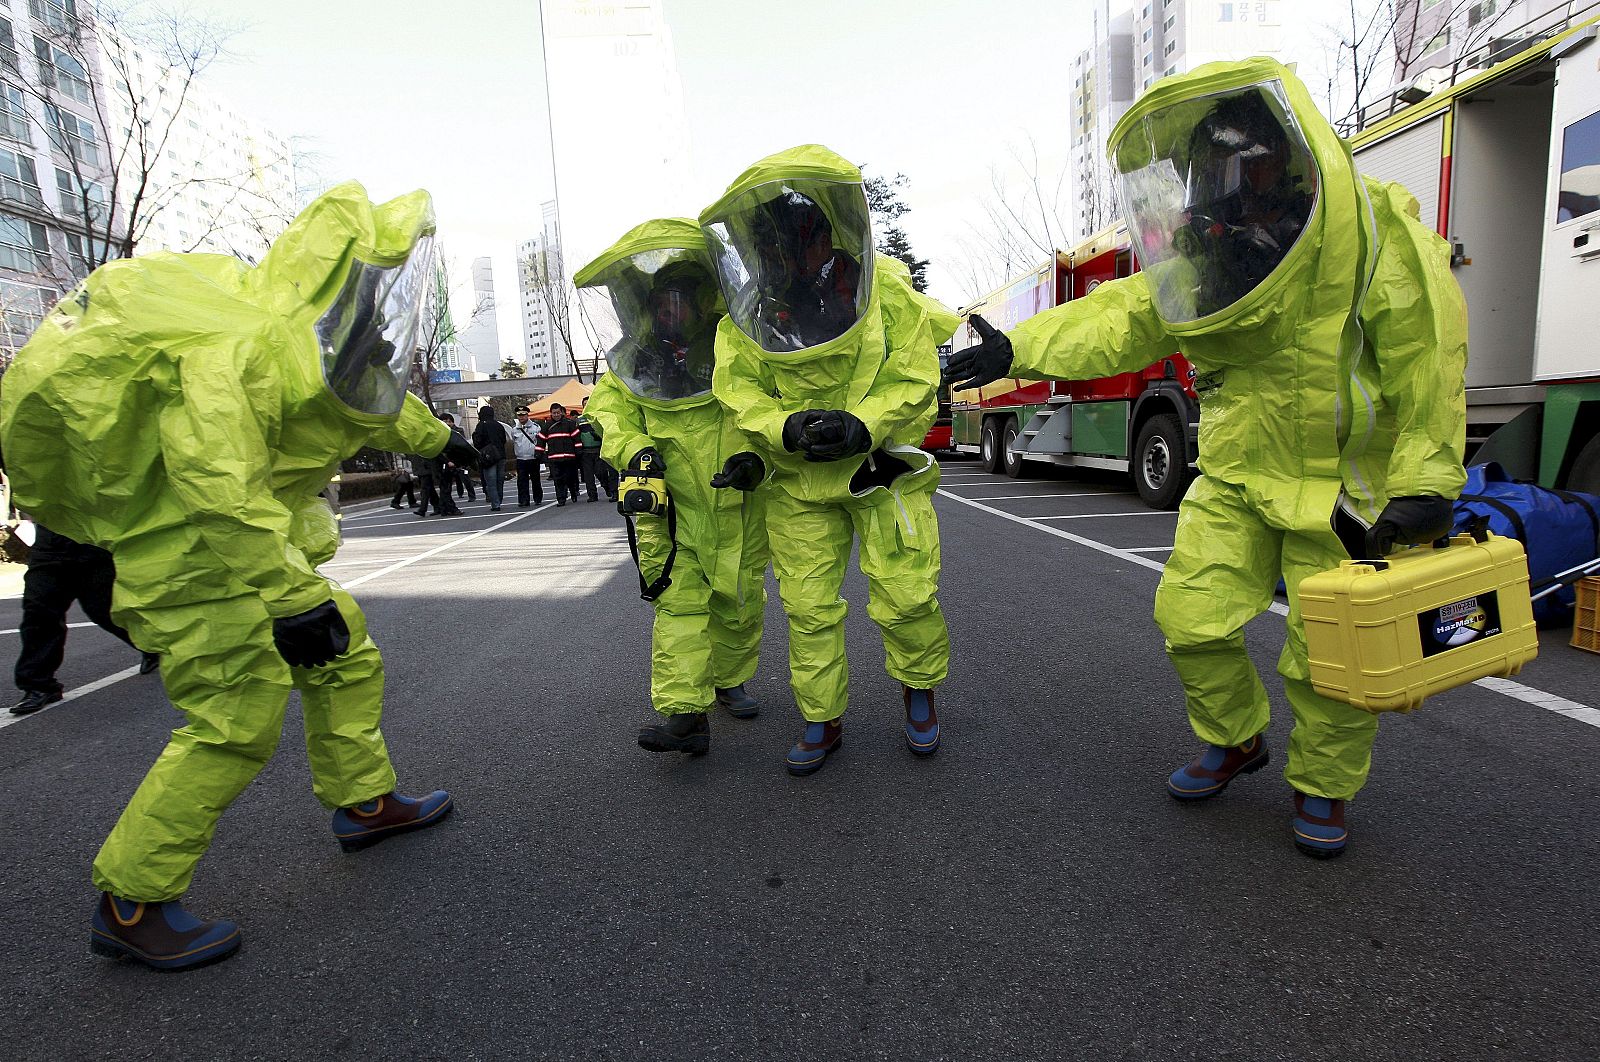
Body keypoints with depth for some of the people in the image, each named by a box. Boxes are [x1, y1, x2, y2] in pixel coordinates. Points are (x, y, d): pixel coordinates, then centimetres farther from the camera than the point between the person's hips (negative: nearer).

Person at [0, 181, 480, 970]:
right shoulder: (234, 357, -27)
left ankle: (363, 800, 31)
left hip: (258, 543, 10)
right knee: (235, 721, -9)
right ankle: (129, 904, 9)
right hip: (192, 559, -10)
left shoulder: (315, 351, 6)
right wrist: (291, 600, -41)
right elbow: (221, 494, -38)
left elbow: (378, 406, 28)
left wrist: (439, 440, 44)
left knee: (346, 659, 14)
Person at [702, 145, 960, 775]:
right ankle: (822, 718, 25)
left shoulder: (886, 290, -9)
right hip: (799, 483, 2)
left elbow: (913, 379, -9)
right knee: (808, 606, 5)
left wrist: (860, 426, -26)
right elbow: (737, 391, -6)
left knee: (906, 597, -1)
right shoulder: (748, 312, -4)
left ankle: (918, 687, 30)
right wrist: (787, 428, -25)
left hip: (883, 469, -1)